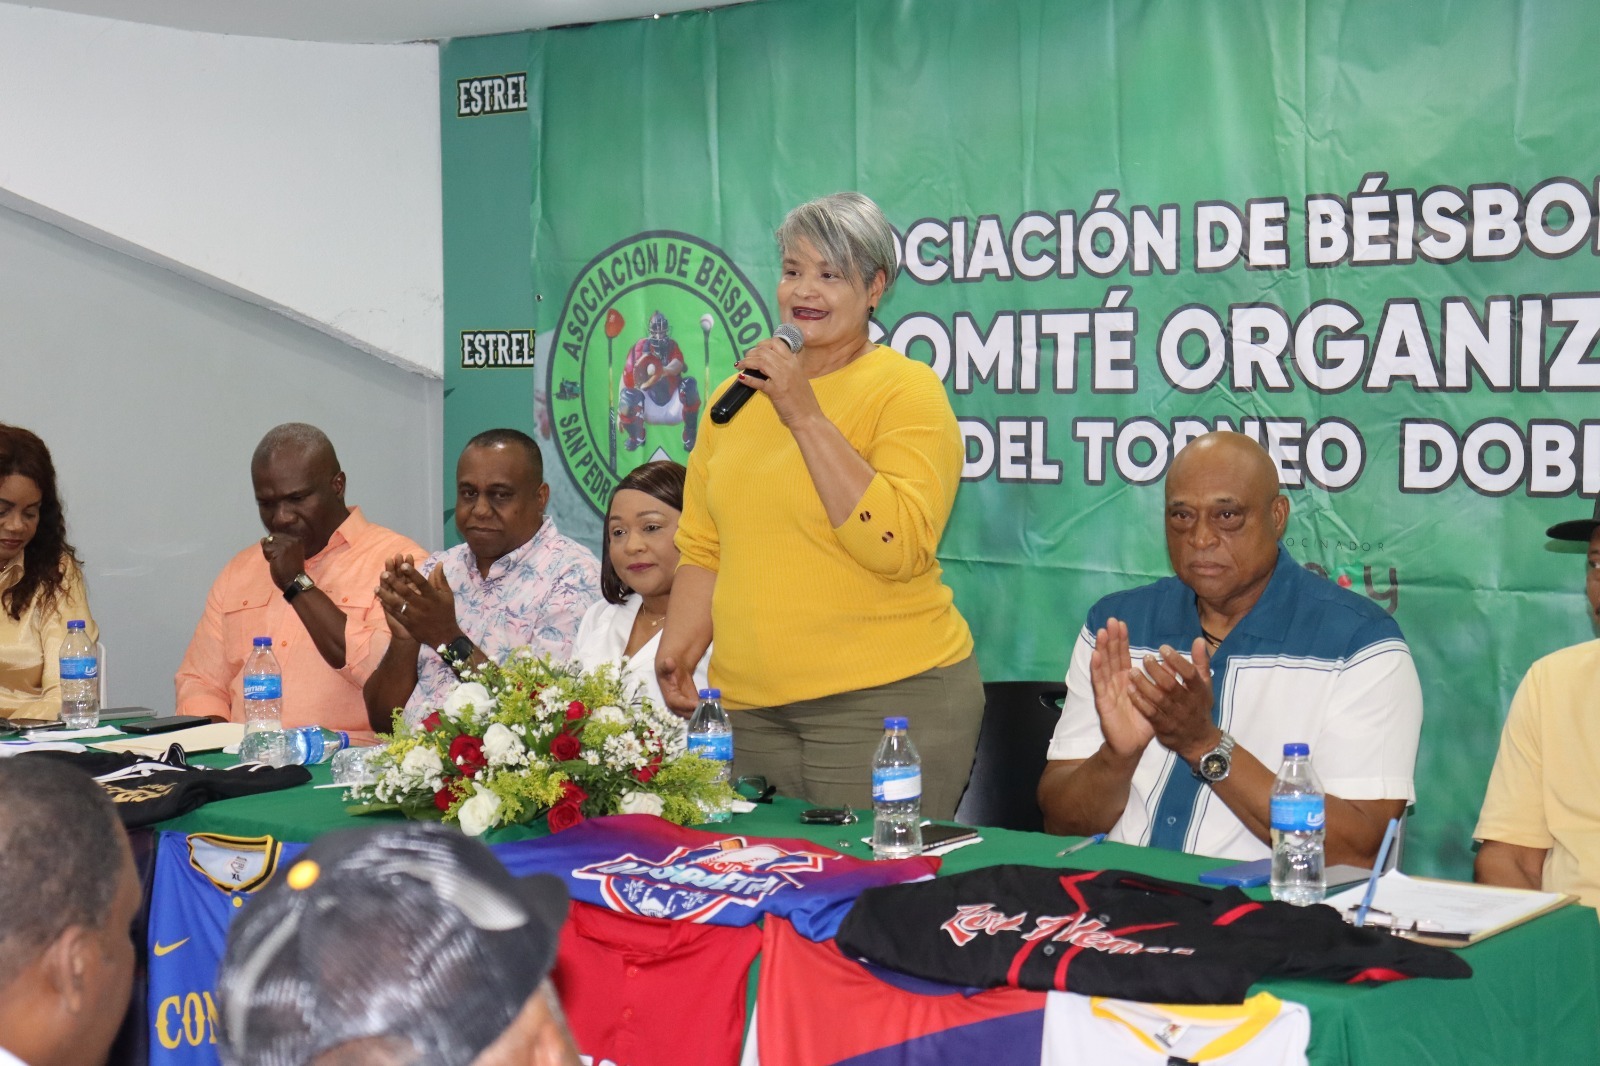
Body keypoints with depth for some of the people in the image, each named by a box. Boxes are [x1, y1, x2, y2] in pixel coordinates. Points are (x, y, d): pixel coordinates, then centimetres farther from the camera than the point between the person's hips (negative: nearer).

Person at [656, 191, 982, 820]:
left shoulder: (908, 390, -5)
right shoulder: (740, 395, 13)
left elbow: (897, 548, -19)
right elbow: (704, 548, 18)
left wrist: (805, 415, -18)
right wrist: (678, 650, 1)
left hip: (886, 699, -5)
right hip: (751, 706, 5)